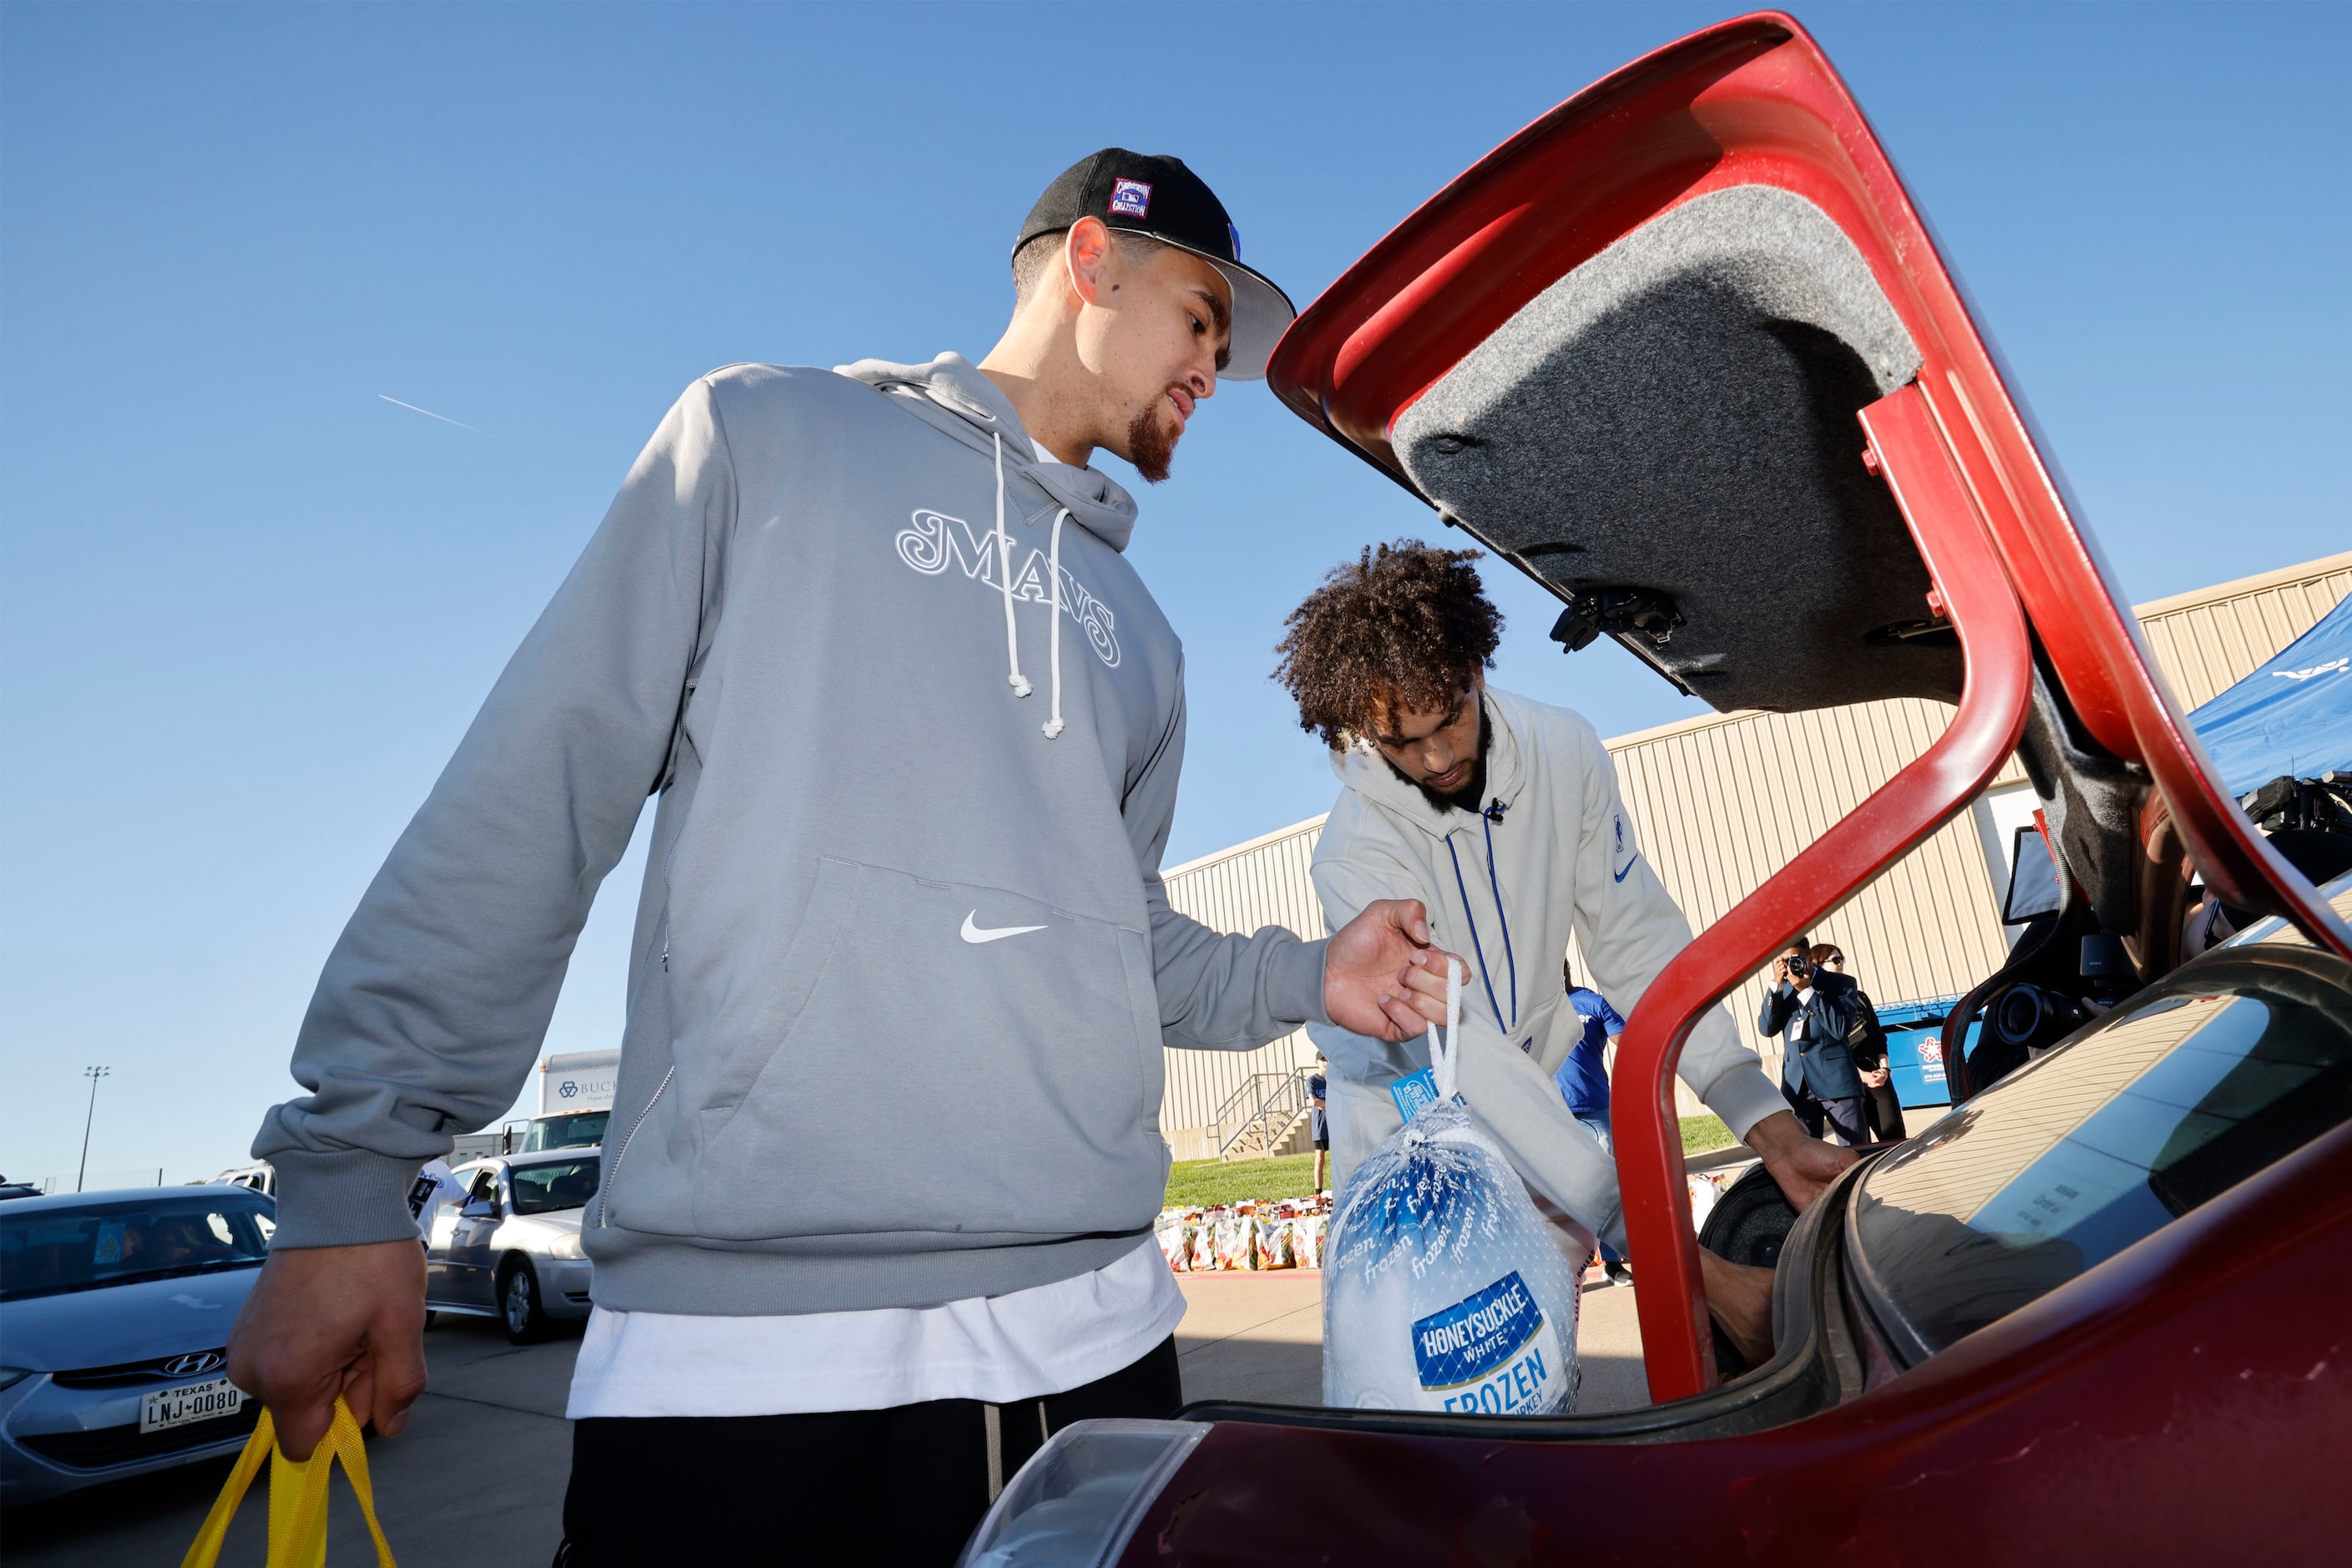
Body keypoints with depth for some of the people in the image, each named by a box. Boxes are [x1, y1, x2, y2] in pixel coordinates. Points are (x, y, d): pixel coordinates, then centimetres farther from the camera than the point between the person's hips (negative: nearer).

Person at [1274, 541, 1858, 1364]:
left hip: (1542, 1081, 4)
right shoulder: (1353, 856, -31)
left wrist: (1770, 1125, -23)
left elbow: (1638, 939, -11)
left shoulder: (1564, 752, -16)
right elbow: (1471, 1067, -36)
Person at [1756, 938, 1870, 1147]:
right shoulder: (1782, 989, 11)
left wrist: (1806, 990, -14)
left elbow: (1840, 1029, -13)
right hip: (1797, 1084, 3)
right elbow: (1766, 1028, -1)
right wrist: (1776, 984, -8)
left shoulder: (1840, 984, 1)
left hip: (1836, 1080, -3)